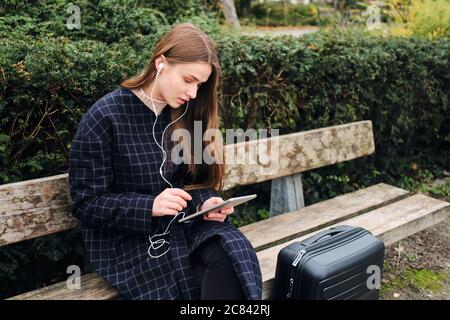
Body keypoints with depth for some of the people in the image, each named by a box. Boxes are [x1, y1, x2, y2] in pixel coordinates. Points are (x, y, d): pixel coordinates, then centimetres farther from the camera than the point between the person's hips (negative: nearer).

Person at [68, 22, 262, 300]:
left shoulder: (189, 114, 4)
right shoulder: (105, 117, -11)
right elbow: (86, 203, -10)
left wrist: (206, 203, -11)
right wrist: (149, 206, -23)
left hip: (186, 224, 4)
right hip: (128, 238, -4)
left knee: (230, 254, -26)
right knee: (182, 282, -30)